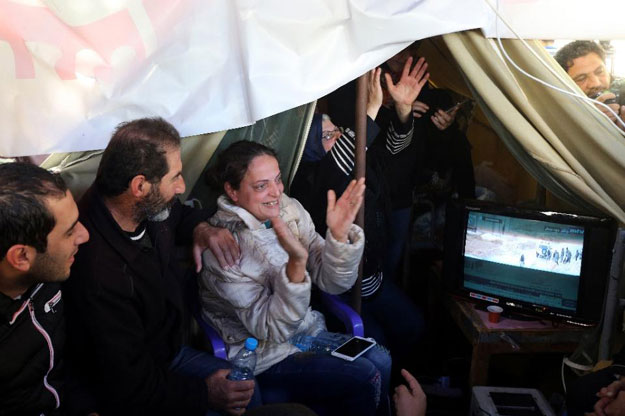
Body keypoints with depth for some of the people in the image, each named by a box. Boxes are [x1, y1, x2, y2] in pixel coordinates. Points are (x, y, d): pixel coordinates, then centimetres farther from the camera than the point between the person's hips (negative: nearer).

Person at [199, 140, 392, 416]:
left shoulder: (289, 209, -7)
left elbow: (333, 284, -5)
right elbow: (272, 330, -24)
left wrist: (339, 234, -24)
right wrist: (296, 263, -38)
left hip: (306, 329, 5)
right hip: (260, 355, -5)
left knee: (379, 360, -15)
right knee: (365, 378, -17)